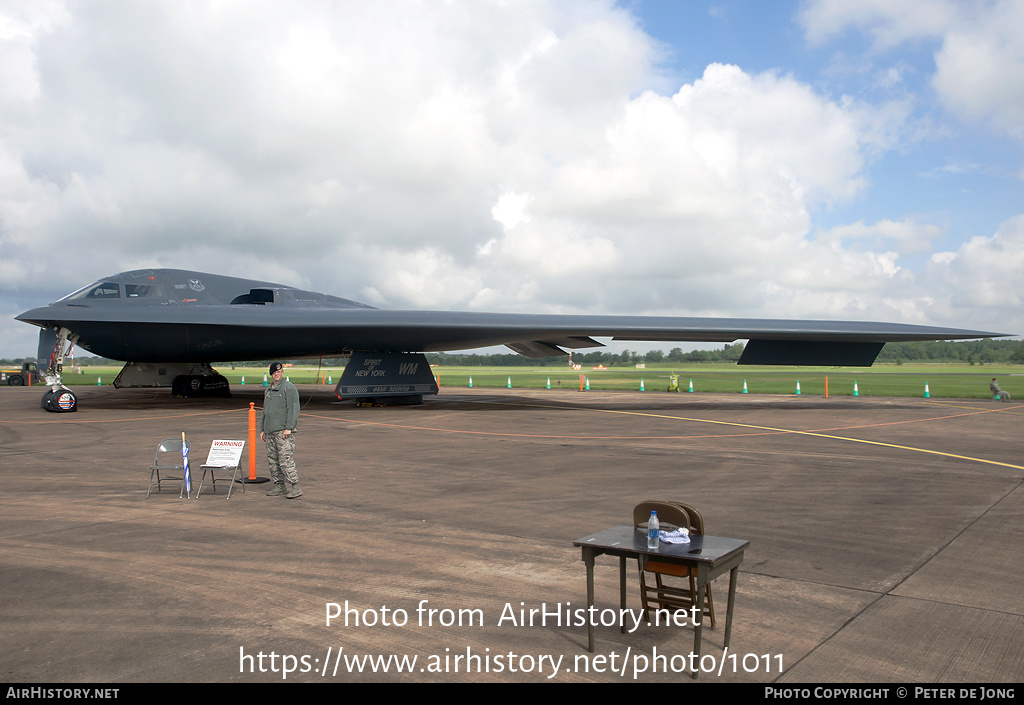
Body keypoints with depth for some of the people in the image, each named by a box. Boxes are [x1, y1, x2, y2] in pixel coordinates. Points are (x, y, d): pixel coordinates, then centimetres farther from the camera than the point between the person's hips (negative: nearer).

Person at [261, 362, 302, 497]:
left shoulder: (289, 388, -5)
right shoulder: (268, 390, 20)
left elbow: (293, 409, -12)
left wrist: (288, 428, -18)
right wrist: (262, 429, 20)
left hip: (283, 431, -8)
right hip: (270, 430, 8)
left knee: (286, 459, -12)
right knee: (272, 459, 9)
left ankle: (295, 487, -10)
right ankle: (278, 485, 18)